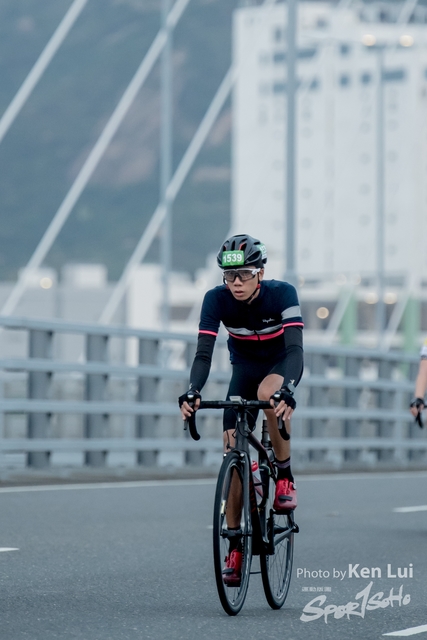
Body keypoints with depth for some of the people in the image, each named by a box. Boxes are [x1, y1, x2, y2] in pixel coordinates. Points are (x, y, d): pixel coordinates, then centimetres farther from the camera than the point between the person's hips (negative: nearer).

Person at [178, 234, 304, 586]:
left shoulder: (282, 293, -28)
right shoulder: (217, 299, -22)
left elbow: (295, 347, -38)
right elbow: (204, 352, -28)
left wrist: (288, 390, -55)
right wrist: (192, 392, -47)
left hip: (281, 364, -3)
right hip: (245, 368, 3)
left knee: (268, 391, -39)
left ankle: (285, 476, -18)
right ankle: (235, 547, 0)